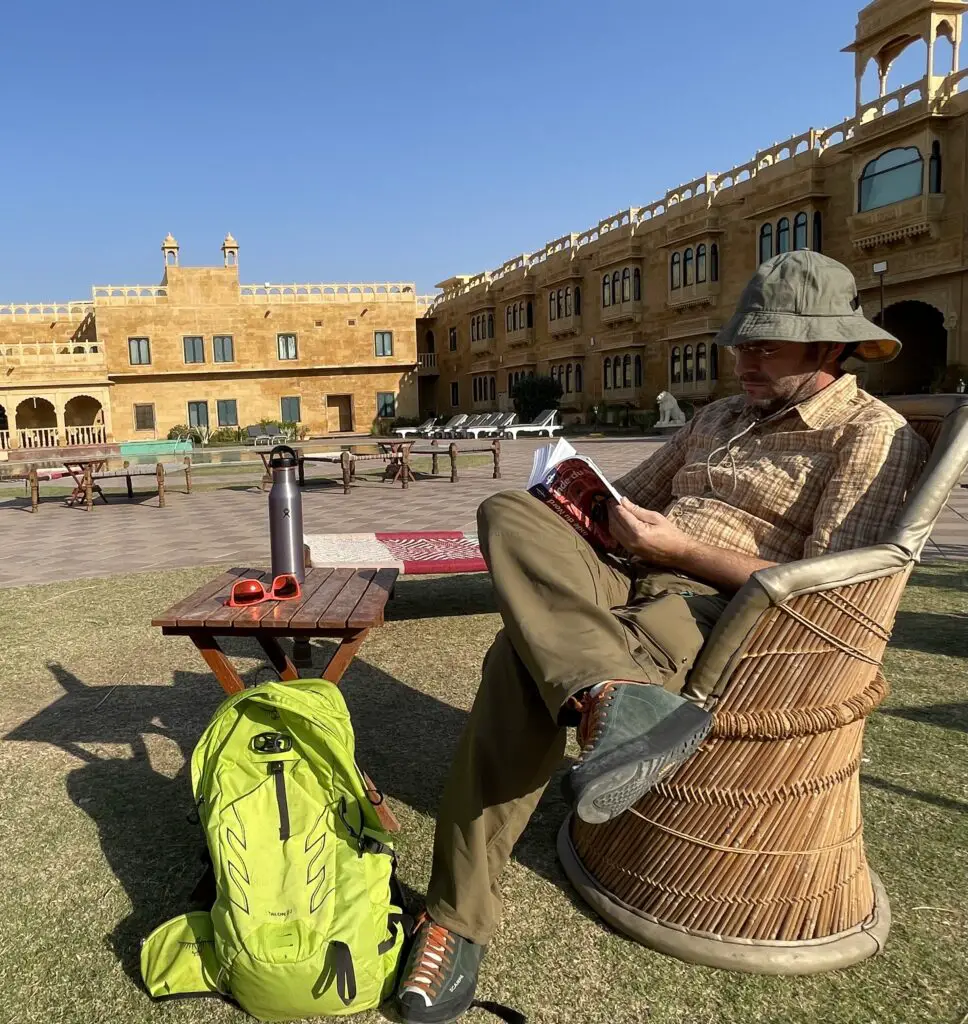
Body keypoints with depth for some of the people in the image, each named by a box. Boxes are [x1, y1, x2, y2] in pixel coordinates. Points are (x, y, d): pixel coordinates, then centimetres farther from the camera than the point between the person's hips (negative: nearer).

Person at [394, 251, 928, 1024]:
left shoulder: (874, 435, -1)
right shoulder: (719, 418, 24)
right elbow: (632, 497, 27)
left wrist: (677, 546, -15)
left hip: (716, 614, -7)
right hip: (634, 584, 8)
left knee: (523, 661, -33)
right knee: (508, 513, -22)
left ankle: (457, 923, -26)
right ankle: (619, 699, -42)